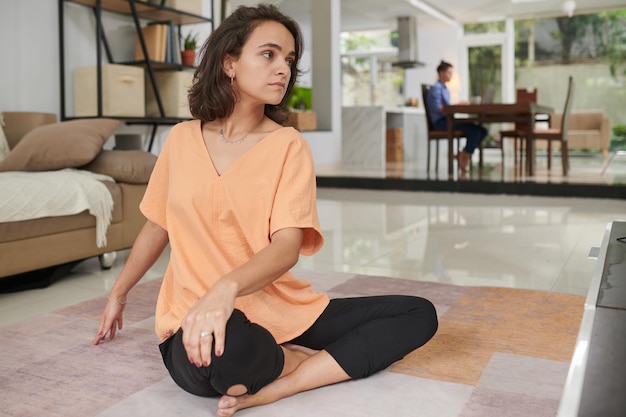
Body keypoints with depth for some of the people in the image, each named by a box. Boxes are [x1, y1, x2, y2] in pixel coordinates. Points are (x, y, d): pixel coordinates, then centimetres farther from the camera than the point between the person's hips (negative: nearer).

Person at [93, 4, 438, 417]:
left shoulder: (288, 145, -2)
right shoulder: (182, 139, 4)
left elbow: (287, 246, -15)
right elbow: (157, 227, 17)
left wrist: (228, 287, -35)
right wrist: (118, 295, 28)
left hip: (285, 313, 2)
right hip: (201, 322, -1)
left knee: (420, 314, -11)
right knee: (228, 351, -39)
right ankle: (315, 361, -4)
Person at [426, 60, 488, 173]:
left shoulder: (445, 89, 24)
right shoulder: (435, 88, -5)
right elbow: (437, 108, -17)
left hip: (448, 120, 9)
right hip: (441, 122, -9)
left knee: (482, 131, -3)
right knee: (474, 130, -24)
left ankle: (462, 155, -3)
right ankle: (465, 158, -11)